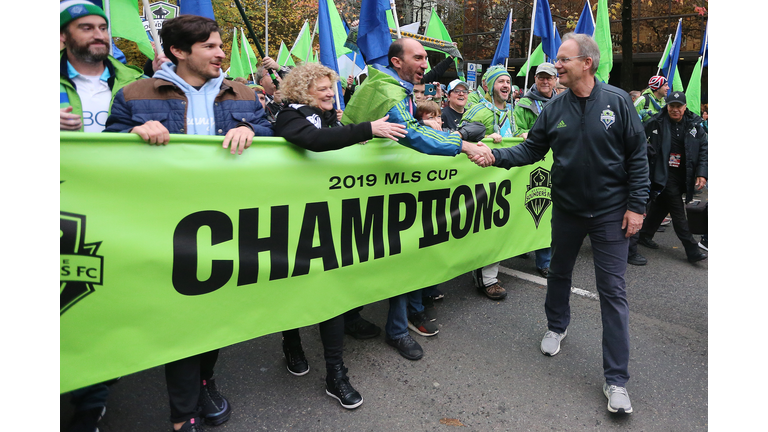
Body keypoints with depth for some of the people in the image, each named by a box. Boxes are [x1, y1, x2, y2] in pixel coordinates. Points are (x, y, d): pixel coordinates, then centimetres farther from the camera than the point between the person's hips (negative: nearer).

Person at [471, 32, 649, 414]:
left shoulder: (617, 101, -8)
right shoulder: (554, 109, -1)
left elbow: (637, 155, -5)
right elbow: (531, 149, 1)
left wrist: (636, 204, -9)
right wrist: (497, 156, -16)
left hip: (610, 212, -3)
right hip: (566, 209, 3)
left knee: (612, 290, -1)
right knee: (559, 272, 19)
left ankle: (616, 379, 9)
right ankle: (556, 325, 47)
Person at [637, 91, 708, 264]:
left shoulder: (694, 125, 4)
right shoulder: (656, 123, -7)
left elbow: (704, 150, 5)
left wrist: (702, 174, -5)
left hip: (683, 176, 5)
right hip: (665, 175, -5)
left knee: (661, 206, 16)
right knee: (678, 212, -5)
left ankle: (645, 235, 33)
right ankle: (692, 250, 0)